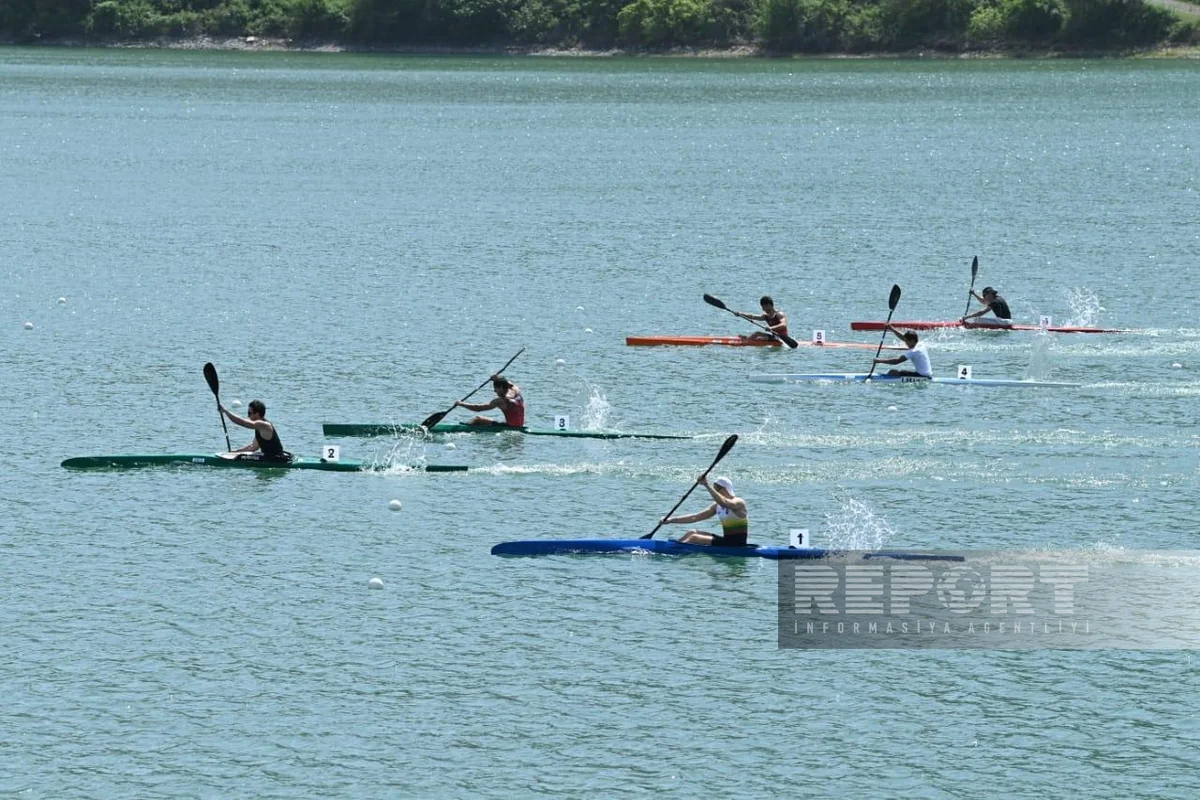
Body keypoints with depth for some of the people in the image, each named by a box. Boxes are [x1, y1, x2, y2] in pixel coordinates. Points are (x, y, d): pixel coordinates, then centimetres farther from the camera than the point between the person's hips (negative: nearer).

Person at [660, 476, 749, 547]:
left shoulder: (738, 502, -13)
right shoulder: (717, 506, 13)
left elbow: (723, 503, -36)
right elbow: (695, 517, 11)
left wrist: (707, 485, -37)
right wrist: (671, 520, 4)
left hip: (737, 543, -9)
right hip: (727, 541, 9)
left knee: (694, 538, -17)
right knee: (692, 533, 5)